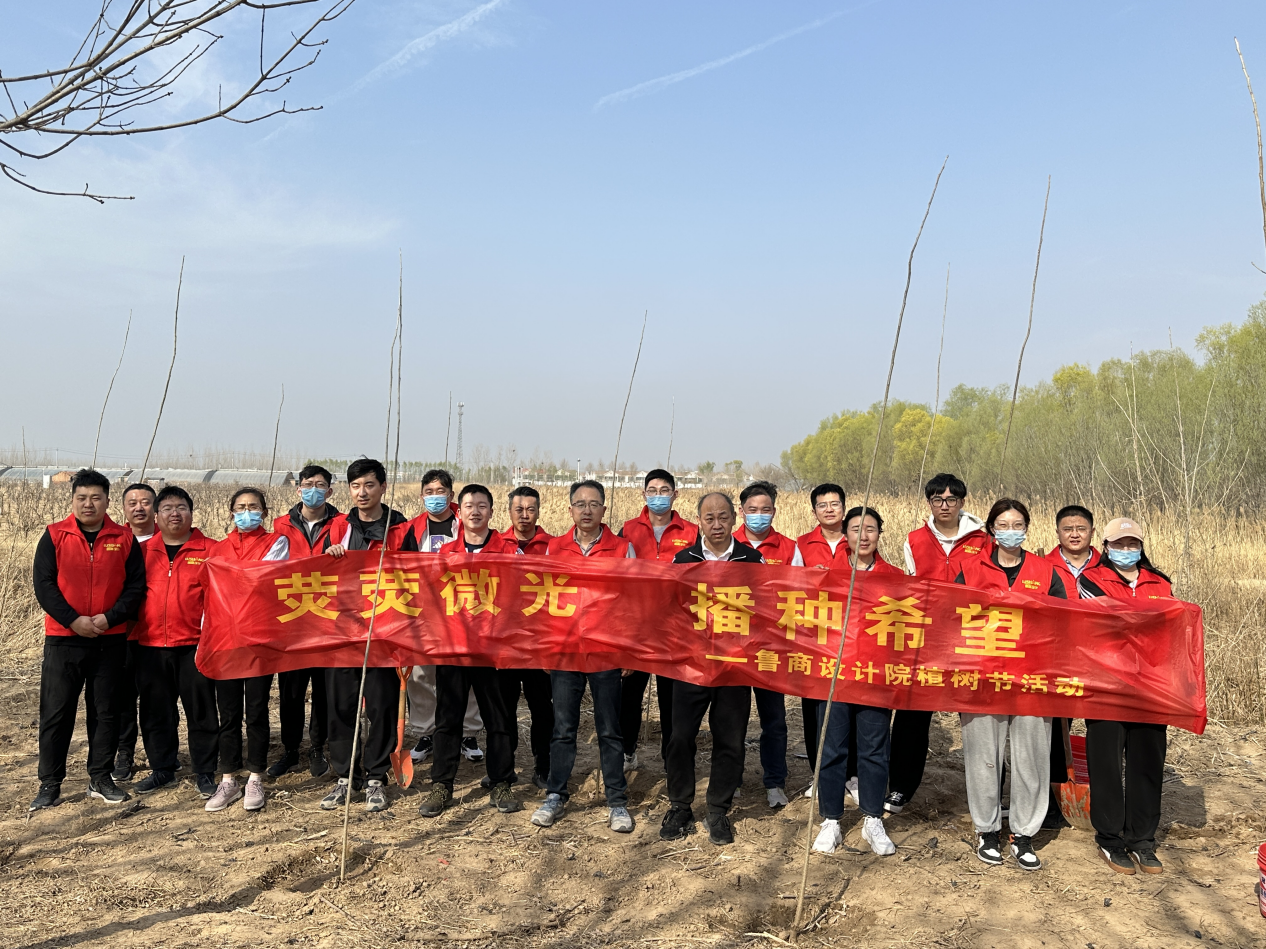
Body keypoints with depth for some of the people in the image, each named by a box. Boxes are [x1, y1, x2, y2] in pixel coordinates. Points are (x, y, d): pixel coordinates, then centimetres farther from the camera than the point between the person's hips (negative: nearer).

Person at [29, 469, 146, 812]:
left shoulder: (124, 539, 3)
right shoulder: (54, 536, 1)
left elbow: (136, 585, 1)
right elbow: (43, 584, -4)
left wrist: (109, 618, -13)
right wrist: (73, 620, -14)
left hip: (110, 640, 1)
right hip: (63, 640, -1)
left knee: (106, 712, 8)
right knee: (56, 712, 4)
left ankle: (100, 779, 19)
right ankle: (50, 784, 15)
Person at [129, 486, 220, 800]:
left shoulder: (210, 550, 0)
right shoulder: (143, 551, 9)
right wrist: (131, 632, 3)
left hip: (195, 644, -3)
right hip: (150, 646, 3)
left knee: (201, 712, 3)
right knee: (156, 712, 12)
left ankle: (205, 774, 13)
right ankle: (162, 769, 27)